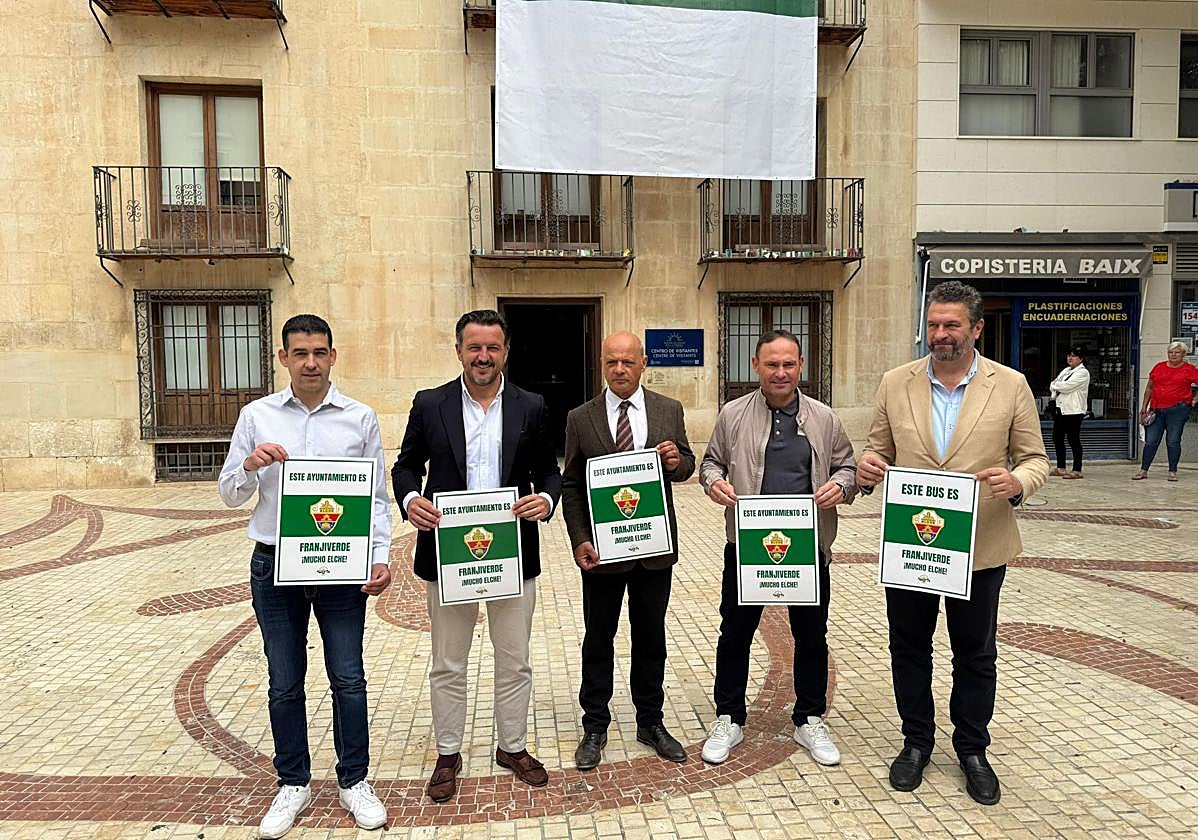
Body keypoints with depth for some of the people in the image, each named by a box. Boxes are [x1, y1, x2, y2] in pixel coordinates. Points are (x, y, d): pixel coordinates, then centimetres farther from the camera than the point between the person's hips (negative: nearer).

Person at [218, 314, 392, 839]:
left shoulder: (360, 418, 0)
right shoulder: (257, 416, 2)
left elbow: (377, 497, 3)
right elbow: (229, 494, 7)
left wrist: (381, 558, -9)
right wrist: (250, 466, -15)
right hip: (275, 564, 1)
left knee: (348, 679, 7)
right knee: (284, 684, 12)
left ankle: (353, 782, 25)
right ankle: (293, 785, 29)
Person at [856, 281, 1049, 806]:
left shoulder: (1011, 386, -4)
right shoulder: (896, 383, 0)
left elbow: (1035, 459, 1)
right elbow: (879, 449, 8)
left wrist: (1017, 482, -22)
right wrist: (867, 467, -15)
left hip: (979, 547, -1)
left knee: (975, 654, 15)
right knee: (909, 648, 14)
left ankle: (972, 748, 36)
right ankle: (917, 741, 35)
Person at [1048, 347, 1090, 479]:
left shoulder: (1082, 373, -7)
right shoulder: (1065, 371, 19)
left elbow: (1066, 386, -18)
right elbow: (1053, 386, 14)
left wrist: (1054, 385, 0)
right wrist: (1055, 387, -8)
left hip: (1073, 410, -9)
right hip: (1060, 409, 9)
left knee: (1074, 440, -5)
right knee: (1057, 438, 10)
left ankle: (1077, 471, 0)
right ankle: (1060, 468, 20)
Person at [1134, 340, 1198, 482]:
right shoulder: (1159, 367, 10)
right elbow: (1149, 388, 15)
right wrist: (1144, 407, 11)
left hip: (1178, 409, -3)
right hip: (1157, 410, 3)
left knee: (1173, 442, 0)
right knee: (1151, 441, 3)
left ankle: (1172, 472, 8)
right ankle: (1143, 470, 8)